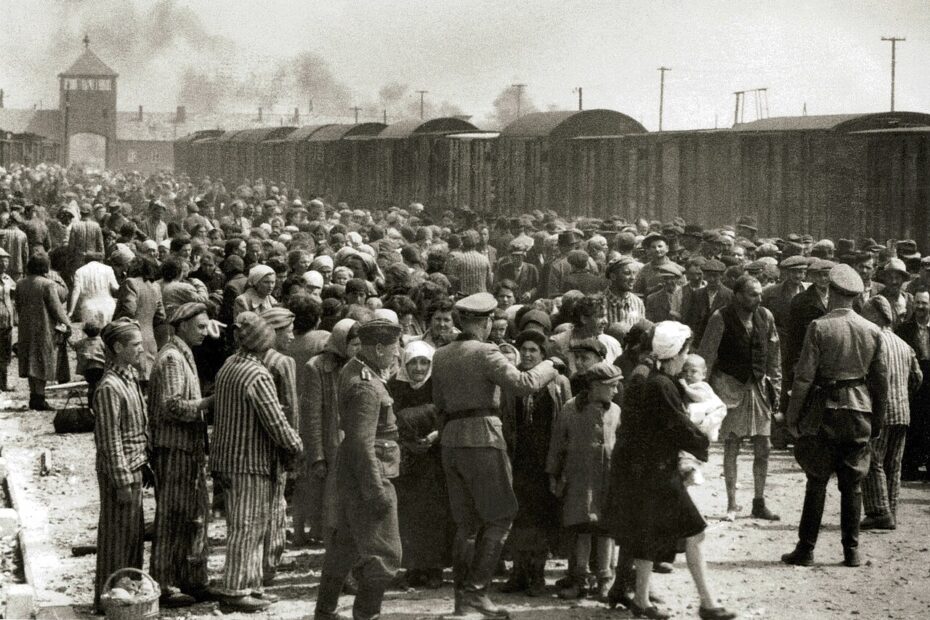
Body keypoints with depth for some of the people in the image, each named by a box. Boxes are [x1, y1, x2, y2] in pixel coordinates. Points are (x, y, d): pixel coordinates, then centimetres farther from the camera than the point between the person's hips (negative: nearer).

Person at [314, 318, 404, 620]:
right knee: (384, 553, -5)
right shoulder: (366, 387, -22)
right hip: (369, 475, -11)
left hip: (351, 474, 11)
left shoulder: (353, 369, 9)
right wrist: (377, 491, -25)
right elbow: (362, 443, -25)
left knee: (345, 545, 20)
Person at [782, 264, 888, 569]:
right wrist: (878, 418, 17)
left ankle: (806, 549, 5)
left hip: (825, 409, -3)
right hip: (860, 412, 3)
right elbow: (881, 379, 7)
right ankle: (851, 551, 10)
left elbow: (804, 375, -11)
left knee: (817, 482, 3)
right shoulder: (873, 331, 3)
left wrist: (792, 414, -3)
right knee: (852, 484, 9)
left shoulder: (819, 327, -9)